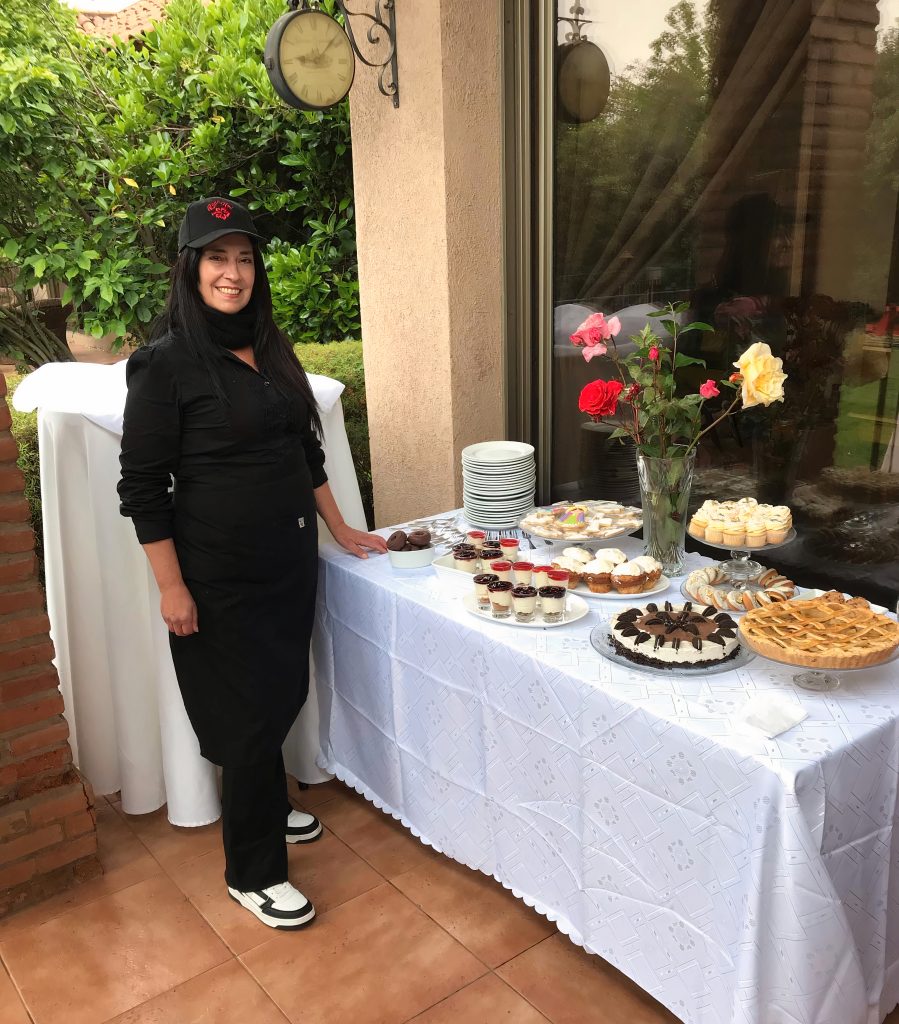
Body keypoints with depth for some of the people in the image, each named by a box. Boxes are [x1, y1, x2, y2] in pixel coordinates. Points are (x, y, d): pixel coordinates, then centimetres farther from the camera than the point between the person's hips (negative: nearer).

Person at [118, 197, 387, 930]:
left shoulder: (271, 350, 8)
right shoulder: (166, 362, -13)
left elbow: (307, 451, 15)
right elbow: (142, 487, -13)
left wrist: (341, 529, 16)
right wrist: (172, 588, -14)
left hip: (289, 557, 7)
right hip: (219, 572, -6)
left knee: (284, 694, 16)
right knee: (251, 711, 2)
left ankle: (266, 808, 42)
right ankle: (252, 873, 21)